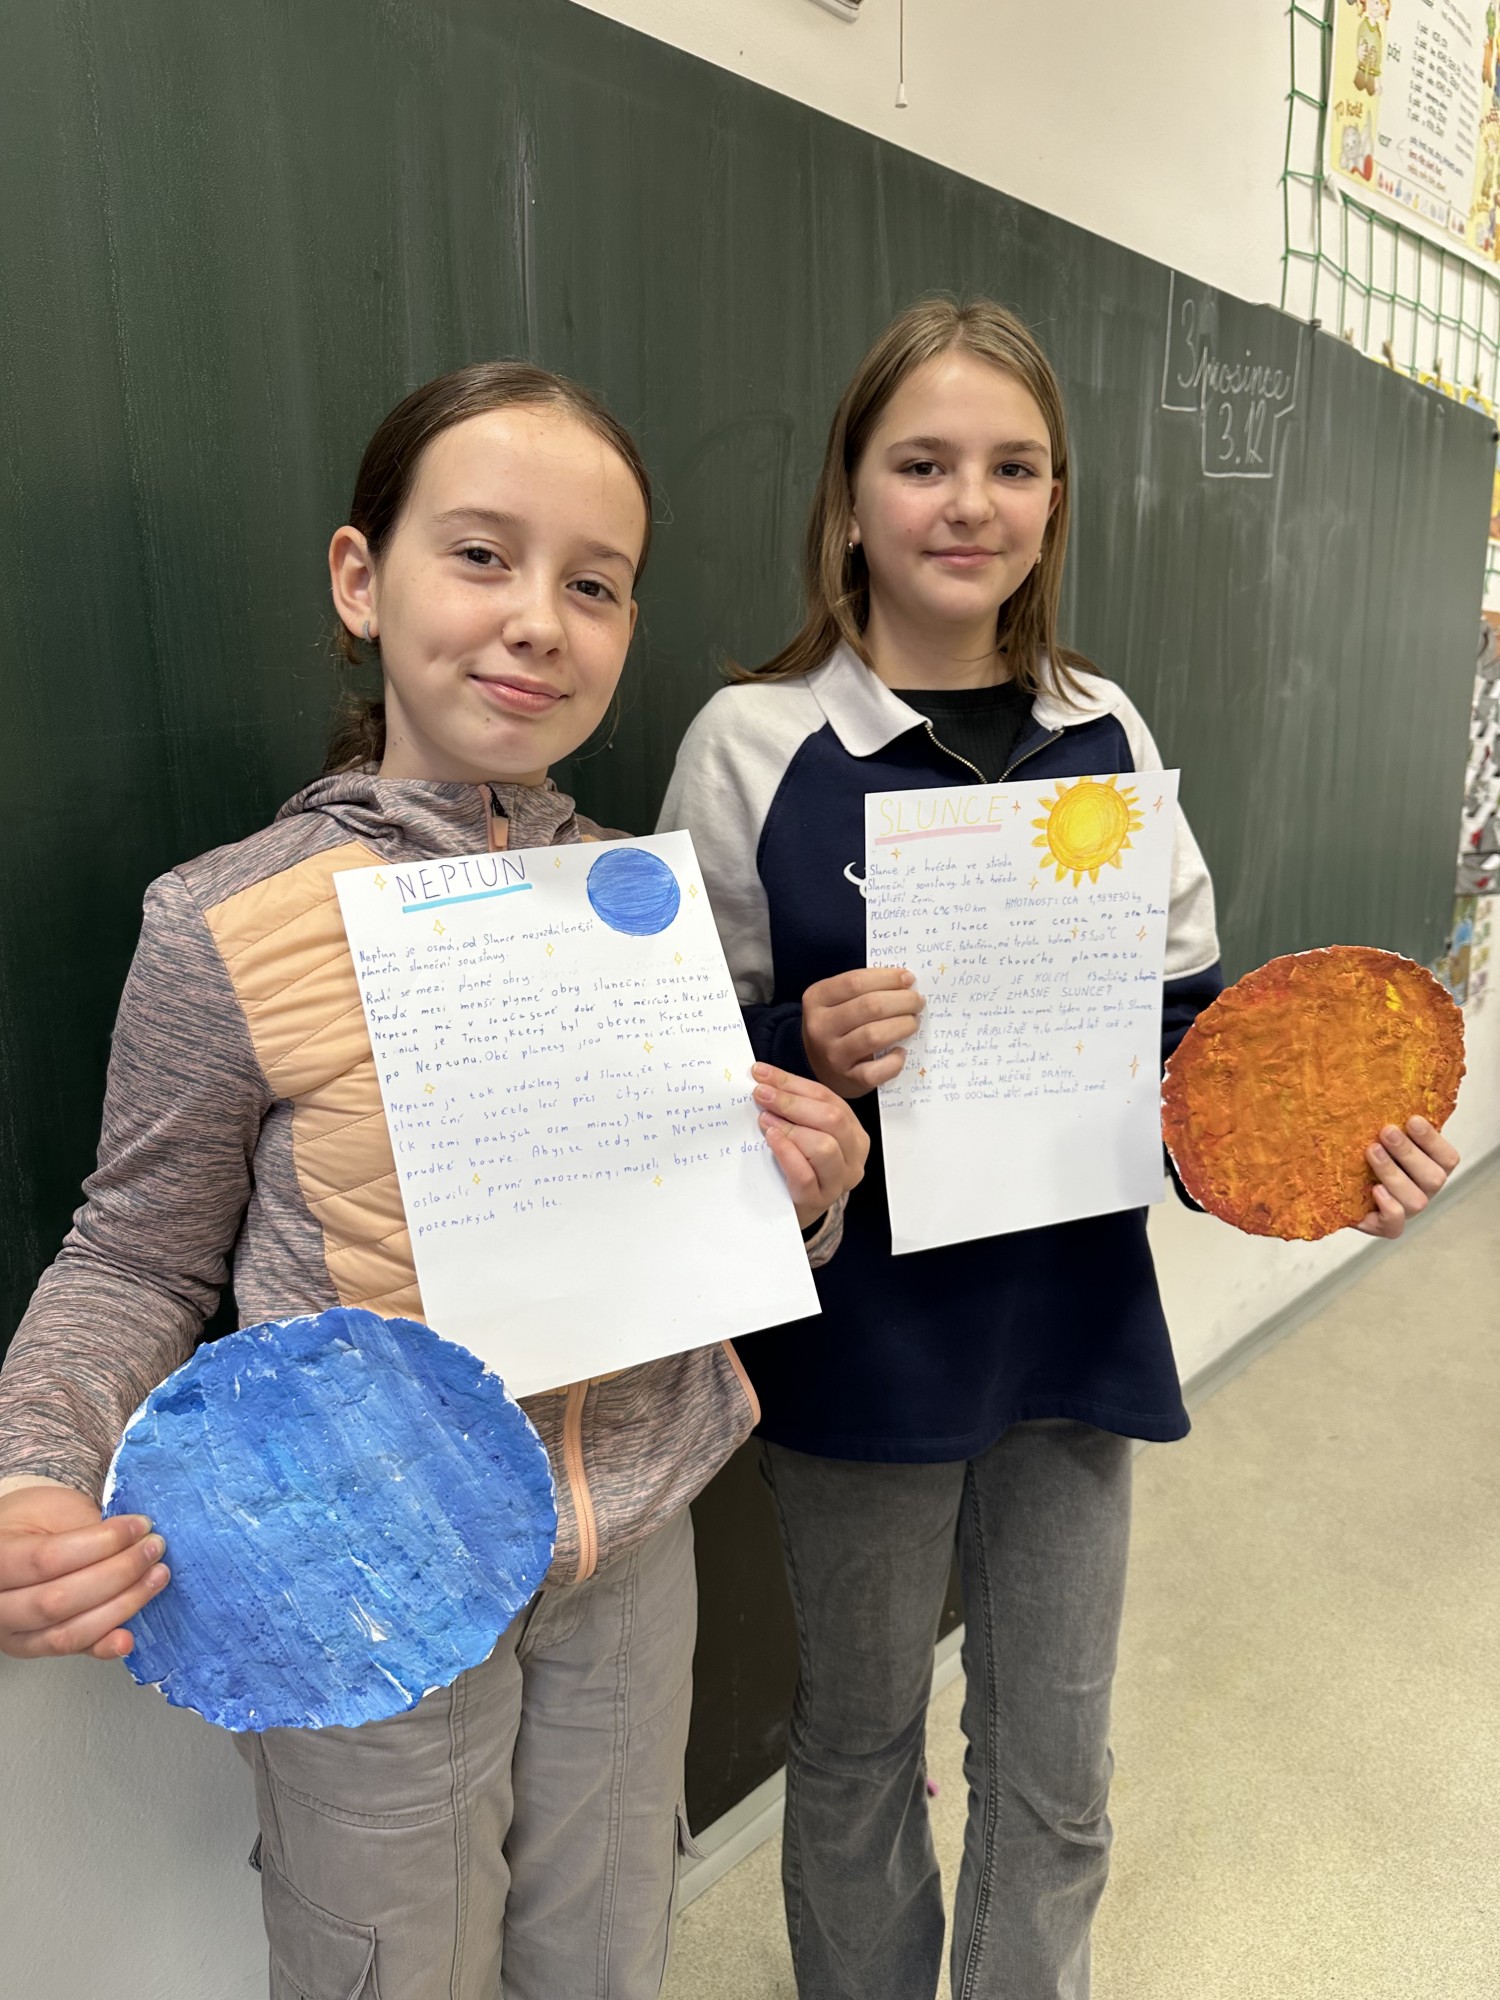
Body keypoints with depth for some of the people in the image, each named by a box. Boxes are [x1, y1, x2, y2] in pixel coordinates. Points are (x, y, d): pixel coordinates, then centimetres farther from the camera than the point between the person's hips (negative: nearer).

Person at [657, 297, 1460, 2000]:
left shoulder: (1105, 731, 2)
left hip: (1076, 1312, 4)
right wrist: (805, 1058, -26)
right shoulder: (753, 743, -10)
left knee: (1055, 1767, 20)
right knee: (858, 1741, 20)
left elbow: (1184, 1014, 7)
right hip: (860, 1330, -3)